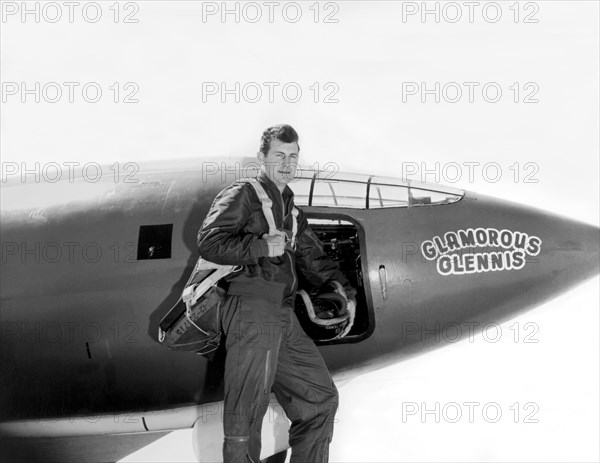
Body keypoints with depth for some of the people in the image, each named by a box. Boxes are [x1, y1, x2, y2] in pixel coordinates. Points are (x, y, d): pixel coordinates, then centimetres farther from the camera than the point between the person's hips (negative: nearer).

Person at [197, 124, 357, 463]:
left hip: (284, 317, 8)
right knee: (247, 413, -10)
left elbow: (312, 257, 27)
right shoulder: (243, 195, 2)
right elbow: (209, 242, -10)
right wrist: (262, 246, -14)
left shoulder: (290, 209, 26)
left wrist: (344, 290, 12)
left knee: (322, 398, 11)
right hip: (252, 309, -8)